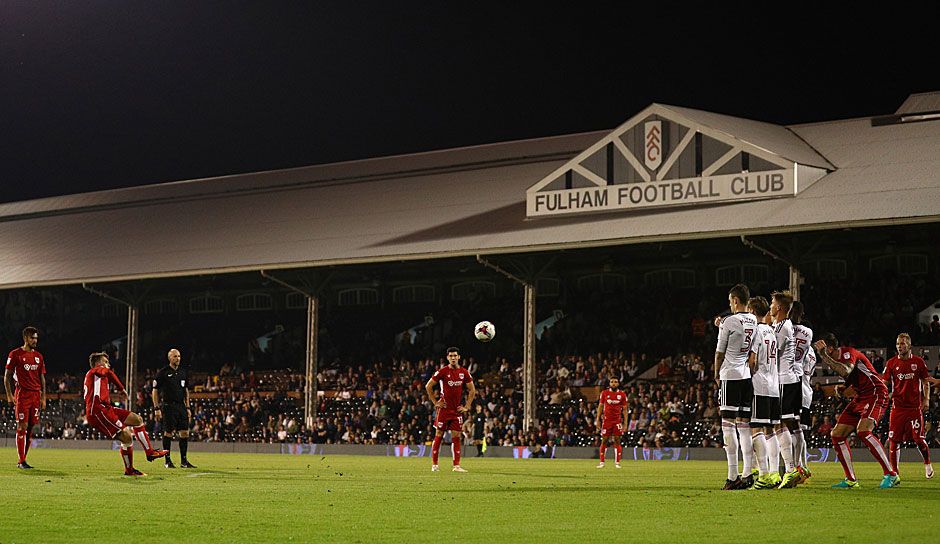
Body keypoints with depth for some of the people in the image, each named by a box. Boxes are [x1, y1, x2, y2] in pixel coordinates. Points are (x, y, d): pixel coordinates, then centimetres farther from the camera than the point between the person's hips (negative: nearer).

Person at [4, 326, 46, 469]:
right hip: (22, 394, -5)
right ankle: (21, 461, -7)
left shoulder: (38, 356, 15)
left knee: (31, 427, 4)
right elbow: (7, 376, 0)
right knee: (22, 426, -9)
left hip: (36, 395, 5)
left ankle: (23, 459, 9)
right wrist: (9, 395, -7)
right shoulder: (15, 354, 0)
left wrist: (43, 397, 11)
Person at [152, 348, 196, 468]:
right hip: (168, 406, -5)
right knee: (168, 432, -3)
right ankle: (167, 460, 6)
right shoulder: (163, 372, -4)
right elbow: (155, 391, -2)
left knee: (185, 432, 1)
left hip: (181, 406, 5)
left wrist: (187, 408, 16)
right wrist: (157, 408, -8)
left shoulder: (183, 372, 14)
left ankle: (184, 461, 8)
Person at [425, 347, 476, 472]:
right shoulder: (443, 371, -5)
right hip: (444, 409, -3)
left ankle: (456, 465, 0)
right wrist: (435, 402, -2)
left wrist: (466, 406, 6)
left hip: (457, 410, 3)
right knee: (439, 435, 1)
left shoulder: (464, 372, 3)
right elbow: (428, 386, 1)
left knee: (456, 436, 0)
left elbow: (472, 390, 13)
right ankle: (434, 464, 7)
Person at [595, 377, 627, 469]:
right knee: (604, 440, 0)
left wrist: (625, 423, 2)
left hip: (617, 420, 0)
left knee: (617, 440, -2)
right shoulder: (604, 393, 3)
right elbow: (600, 406, 7)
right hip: (607, 419, 0)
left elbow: (624, 409, 7)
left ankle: (617, 462, 4)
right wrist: (597, 420, 2)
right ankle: (601, 462, 5)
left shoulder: (622, 395, 3)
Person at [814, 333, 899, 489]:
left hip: (876, 395, -10)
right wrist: (840, 388, 4)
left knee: (863, 431, -29)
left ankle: (891, 475, -23)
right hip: (860, 398, 10)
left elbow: (845, 371, -38)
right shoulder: (836, 359, 12)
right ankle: (851, 480, 8)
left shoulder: (848, 353, -17)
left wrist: (823, 355, -36)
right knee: (837, 435, 3)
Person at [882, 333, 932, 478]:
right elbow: (883, 383, 4)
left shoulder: (918, 362, 4)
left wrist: (926, 399, 0)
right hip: (898, 406, 1)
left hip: (915, 406, -1)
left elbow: (925, 382, 11)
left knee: (918, 438, -7)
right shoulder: (891, 363, 4)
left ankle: (928, 465, 19)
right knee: (894, 441, -3)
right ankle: (895, 472, 7)